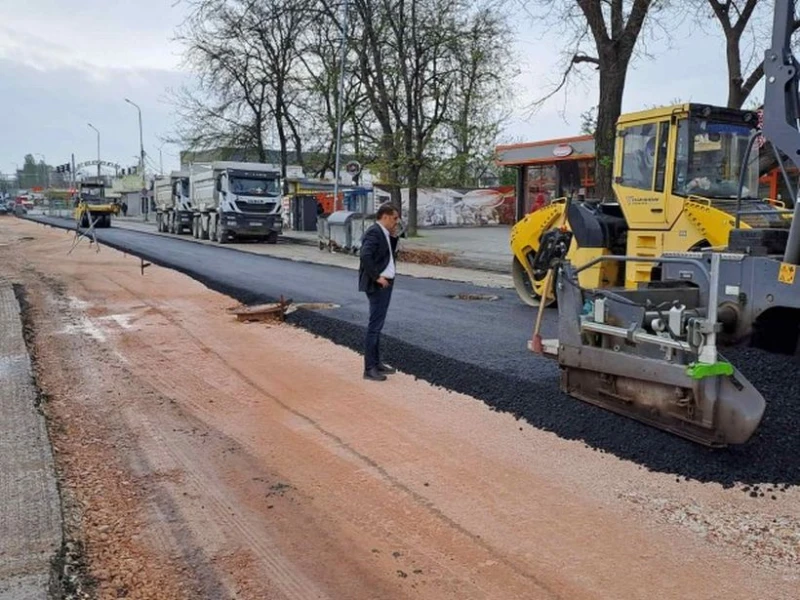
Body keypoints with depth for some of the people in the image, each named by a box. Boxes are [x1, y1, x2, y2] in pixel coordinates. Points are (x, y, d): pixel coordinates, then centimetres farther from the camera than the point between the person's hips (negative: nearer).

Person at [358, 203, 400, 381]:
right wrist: (377, 277, -23)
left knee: (378, 325, 16)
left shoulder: (384, 233, 13)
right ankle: (369, 369, -1)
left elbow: (390, 256, 18)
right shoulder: (374, 232, -16)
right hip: (377, 285, -10)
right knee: (375, 326, -6)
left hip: (386, 283, 10)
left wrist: (393, 238, 6)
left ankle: (376, 363, 25)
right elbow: (365, 255, -28)